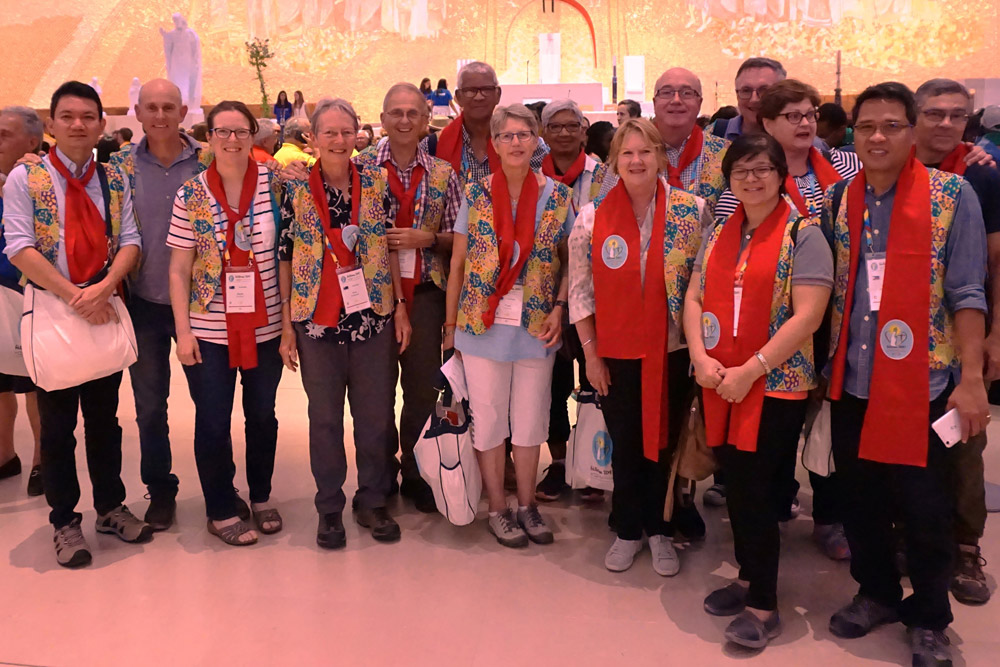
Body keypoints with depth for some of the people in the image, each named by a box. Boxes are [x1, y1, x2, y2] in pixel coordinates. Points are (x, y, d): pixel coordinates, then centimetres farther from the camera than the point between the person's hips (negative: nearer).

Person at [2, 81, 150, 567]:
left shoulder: (114, 180, 7)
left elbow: (129, 241, 0)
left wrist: (103, 289, -17)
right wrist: (75, 296, -18)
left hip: (105, 313, 3)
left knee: (104, 417, 13)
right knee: (57, 423, 6)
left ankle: (111, 508, 28)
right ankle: (64, 522, 19)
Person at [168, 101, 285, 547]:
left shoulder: (274, 183, -2)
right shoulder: (191, 194, -3)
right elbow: (179, 269, -1)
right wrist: (183, 331, -5)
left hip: (266, 324, 1)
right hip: (210, 328, -1)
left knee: (262, 416, 14)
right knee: (213, 422, 6)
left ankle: (261, 497, 34)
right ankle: (221, 510, 24)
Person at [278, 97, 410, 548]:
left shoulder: (377, 182, 2)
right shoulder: (296, 189, -1)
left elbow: (391, 247, 7)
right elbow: (285, 257, 1)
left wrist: (400, 305, 4)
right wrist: (285, 323, -1)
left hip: (373, 315, 1)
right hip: (316, 319, -1)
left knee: (376, 414, 7)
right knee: (325, 417, 8)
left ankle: (372, 501, 24)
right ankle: (330, 507, 22)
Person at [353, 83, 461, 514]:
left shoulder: (442, 175, 6)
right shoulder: (360, 167, 1)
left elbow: (458, 238, 6)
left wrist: (427, 239, -11)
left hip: (425, 292, 1)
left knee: (423, 386, 6)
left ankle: (415, 474, 22)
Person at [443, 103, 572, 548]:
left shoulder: (558, 196, 0)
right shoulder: (476, 194, -1)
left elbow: (570, 261, 8)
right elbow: (458, 263, 1)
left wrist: (559, 308, -6)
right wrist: (450, 324, 0)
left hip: (537, 327, 1)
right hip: (482, 326, -1)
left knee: (530, 419, 10)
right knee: (488, 419, 6)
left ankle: (526, 505, 26)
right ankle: (498, 509, 22)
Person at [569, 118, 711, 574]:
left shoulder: (692, 211, -4)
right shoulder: (592, 217, -3)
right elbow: (580, 291, 0)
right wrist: (591, 353, -2)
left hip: (673, 352, 0)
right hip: (616, 353, 0)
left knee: (665, 442, 10)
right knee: (625, 446, 10)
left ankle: (659, 531, 29)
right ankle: (627, 531, 29)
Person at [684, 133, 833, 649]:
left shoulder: (803, 235, -7)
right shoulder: (719, 233, 11)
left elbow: (807, 316, -16)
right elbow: (694, 298, 10)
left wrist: (750, 371, -18)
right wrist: (700, 357, -7)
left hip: (776, 384, -5)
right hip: (720, 385, 6)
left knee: (757, 492, -2)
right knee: (737, 485, 13)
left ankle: (763, 606, 13)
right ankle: (749, 578, 32)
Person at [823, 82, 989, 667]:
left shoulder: (953, 196, -6)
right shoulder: (838, 200, 5)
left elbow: (966, 293, -8)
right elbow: (828, 289, 9)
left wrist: (971, 379, -13)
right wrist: (823, 365, 4)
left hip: (922, 383, -3)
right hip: (850, 382, 4)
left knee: (924, 511, 6)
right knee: (861, 501, 15)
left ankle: (929, 619, 27)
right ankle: (876, 593, 36)